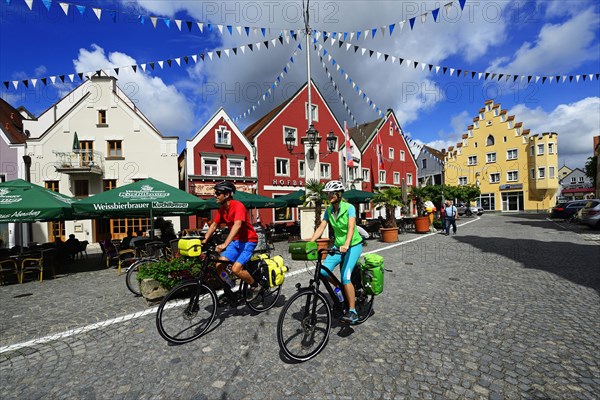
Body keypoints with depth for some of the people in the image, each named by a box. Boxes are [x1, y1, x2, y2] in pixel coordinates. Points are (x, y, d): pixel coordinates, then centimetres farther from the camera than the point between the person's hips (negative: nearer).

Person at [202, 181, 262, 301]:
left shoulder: (238, 206, -23)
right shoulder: (221, 209, 2)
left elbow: (237, 225, -35)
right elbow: (214, 225, 8)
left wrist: (225, 244, -44)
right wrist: (205, 240, -5)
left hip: (248, 240, -7)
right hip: (235, 241, 7)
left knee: (236, 269, -19)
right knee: (219, 266, -5)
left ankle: (256, 286, 7)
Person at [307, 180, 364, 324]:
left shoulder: (349, 208, -18)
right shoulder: (328, 210, -2)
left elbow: (351, 227, -31)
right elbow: (321, 228, -9)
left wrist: (346, 245, -46)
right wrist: (309, 242, -22)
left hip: (353, 245, -5)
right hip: (338, 245, 5)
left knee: (345, 277, -18)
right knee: (323, 271, -9)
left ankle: (352, 312, -2)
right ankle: (341, 288, 20)